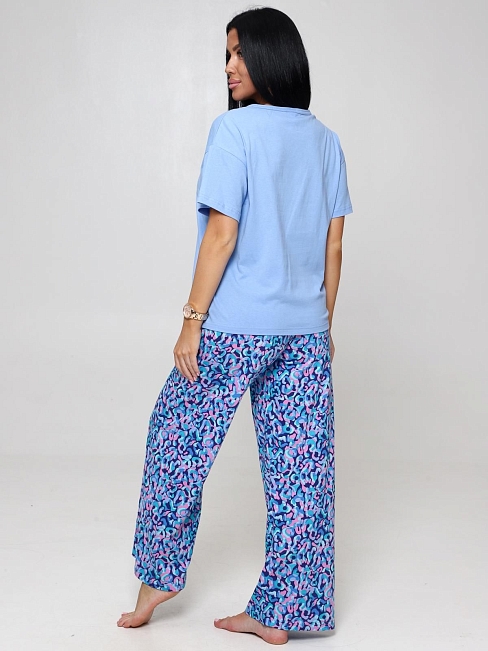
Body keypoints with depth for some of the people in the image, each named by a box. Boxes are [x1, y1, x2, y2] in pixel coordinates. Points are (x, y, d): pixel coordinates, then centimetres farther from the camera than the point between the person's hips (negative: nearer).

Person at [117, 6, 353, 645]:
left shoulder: (235, 128, -10)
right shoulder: (326, 140, 9)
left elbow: (222, 234, -14)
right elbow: (334, 246, 10)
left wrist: (192, 320, -9)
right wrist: (324, 326, 17)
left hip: (234, 328, -6)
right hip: (304, 330, 6)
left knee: (178, 441, 14)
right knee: (300, 466, 7)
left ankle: (159, 576, 28)